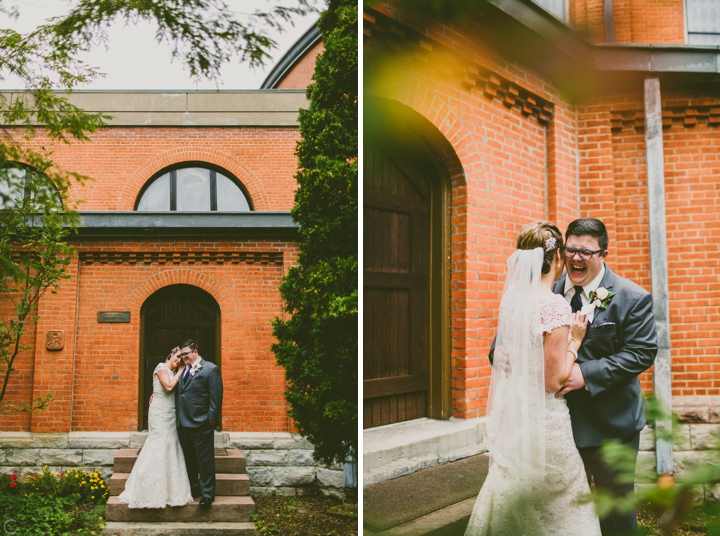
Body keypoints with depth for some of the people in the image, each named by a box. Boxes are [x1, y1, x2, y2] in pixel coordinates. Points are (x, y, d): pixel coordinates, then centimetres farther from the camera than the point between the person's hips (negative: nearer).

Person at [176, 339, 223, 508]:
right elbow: (177, 393, 19)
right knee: (188, 460, 16)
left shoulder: (210, 369, -7)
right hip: (183, 424, 7)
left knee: (205, 460, 1)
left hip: (201, 424, -7)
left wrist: (212, 418, -15)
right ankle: (193, 489, 30)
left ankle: (207, 493, 10)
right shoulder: (183, 370, 14)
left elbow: (216, 396, -11)